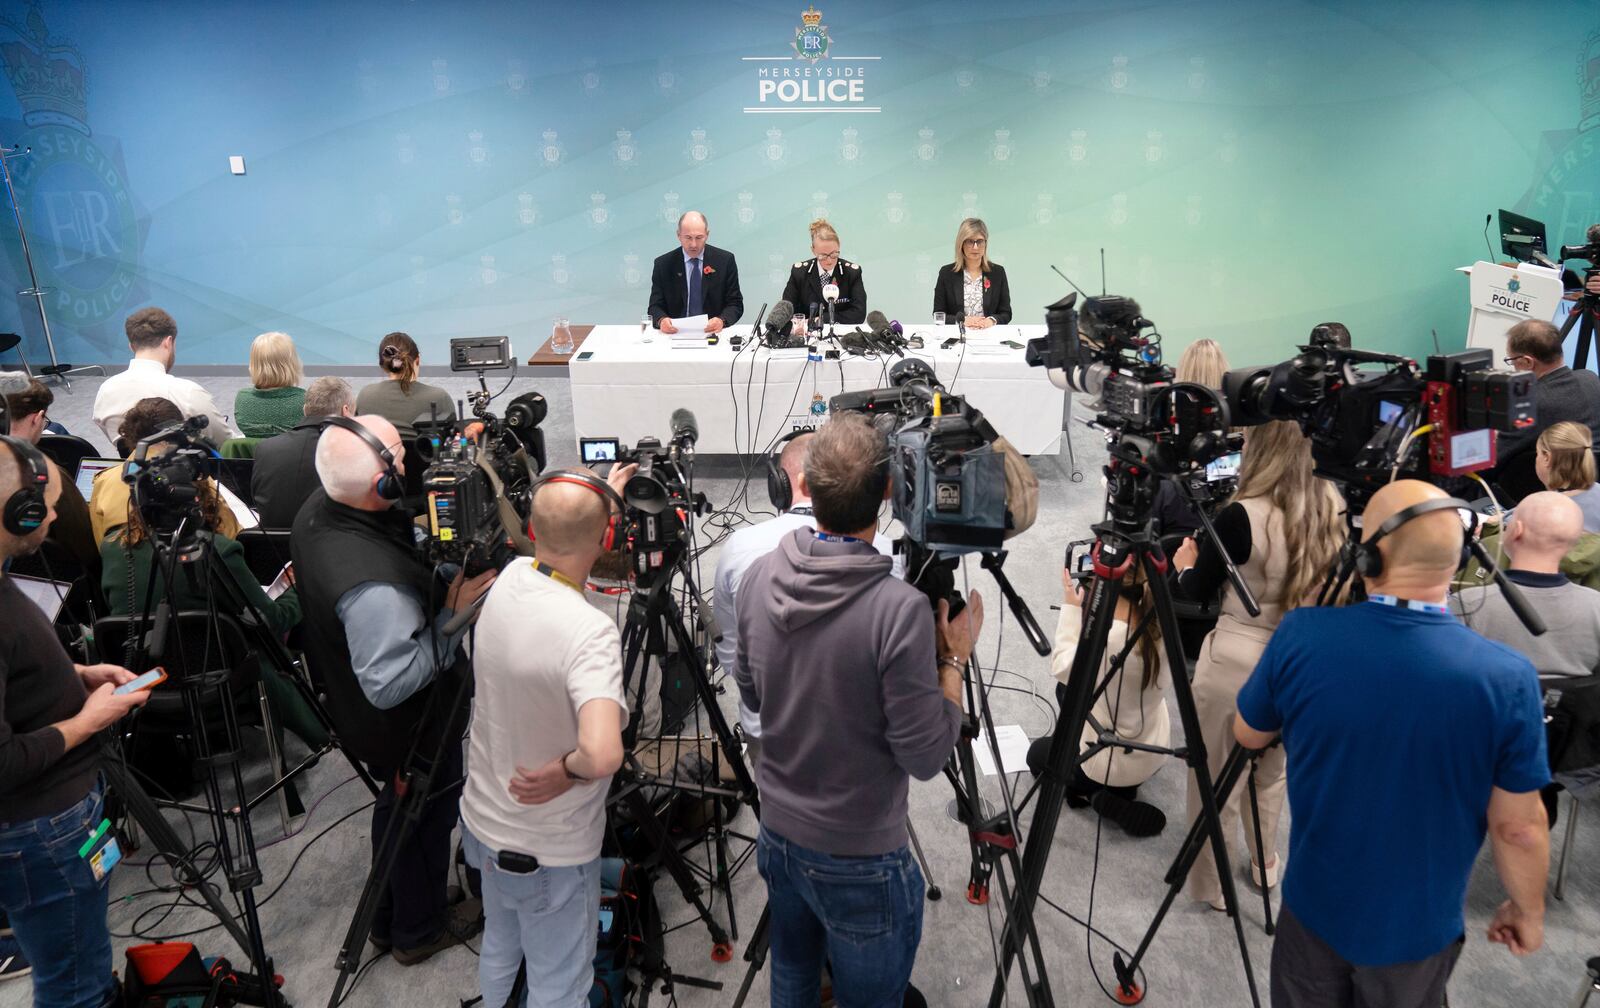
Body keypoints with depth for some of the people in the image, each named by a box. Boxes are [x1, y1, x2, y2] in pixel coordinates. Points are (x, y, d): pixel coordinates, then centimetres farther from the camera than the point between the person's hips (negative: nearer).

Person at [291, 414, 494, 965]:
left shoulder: (317, 510, -13)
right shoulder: (374, 588, -41)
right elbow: (389, 685, -33)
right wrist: (453, 618, -31)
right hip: (410, 728, -8)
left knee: (398, 810, 29)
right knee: (425, 817, 19)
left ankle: (391, 917, 53)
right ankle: (418, 929, 45)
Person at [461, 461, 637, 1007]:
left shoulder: (509, 579, -10)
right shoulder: (591, 631, -32)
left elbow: (555, 547, 15)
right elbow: (603, 755, -44)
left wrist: (600, 497, 24)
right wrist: (566, 769, -23)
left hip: (483, 822, 7)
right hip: (549, 852, -7)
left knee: (498, 952, 30)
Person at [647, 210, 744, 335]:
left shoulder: (725, 260, 2)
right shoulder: (663, 264, 2)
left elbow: (735, 303, 2)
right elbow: (655, 306, 3)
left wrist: (722, 320, -21)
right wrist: (662, 320, -22)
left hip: (712, 332, 0)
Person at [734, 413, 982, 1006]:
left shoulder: (759, 580, -11)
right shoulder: (900, 610, -28)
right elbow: (925, 757, -19)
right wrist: (954, 658, -8)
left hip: (778, 838, 5)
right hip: (858, 864, -5)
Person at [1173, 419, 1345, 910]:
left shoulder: (1241, 517, -20)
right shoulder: (1331, 504, -5)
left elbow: (1197, 590, -7)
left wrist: (1186, 564, 15)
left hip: (1236, 661, -6)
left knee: (1217, 776, 13)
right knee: (1273, 766, 27)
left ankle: (1213, 884, 28)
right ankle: (1264, 862, 47)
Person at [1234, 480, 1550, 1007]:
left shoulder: (1301, 637, -22)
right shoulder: (1507, 680, -24)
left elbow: (1247, 735, -4)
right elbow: (1517, 828, -12)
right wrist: (1528, 910, 6)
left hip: (1315, 908, 0)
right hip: (1419, 929, 0)